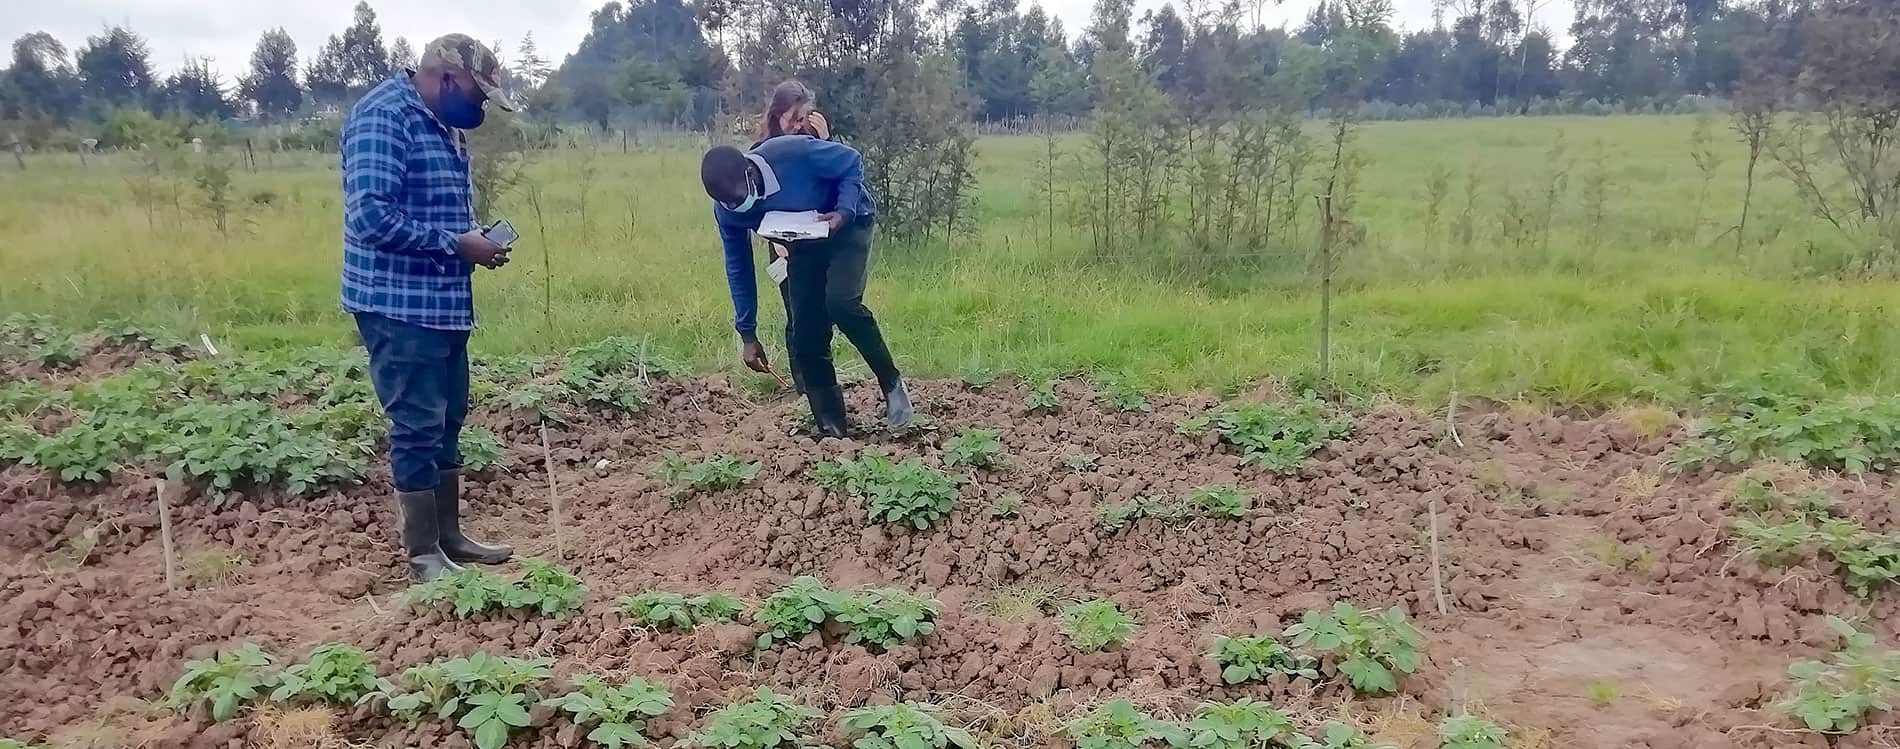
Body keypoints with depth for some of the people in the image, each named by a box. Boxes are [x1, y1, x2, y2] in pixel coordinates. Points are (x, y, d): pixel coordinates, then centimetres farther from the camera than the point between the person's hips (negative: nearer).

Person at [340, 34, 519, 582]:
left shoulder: (443, 125, 13)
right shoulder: (382, 116, -16)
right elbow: (371, 217, -25)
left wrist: (474, 240, 4)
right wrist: (456, 244, -19)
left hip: (444, 301, 9)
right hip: (399, 304, -9)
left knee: (447, 421, 15)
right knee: (417, 426, -2)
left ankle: (449, 535, 27)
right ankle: (423, 556, 9)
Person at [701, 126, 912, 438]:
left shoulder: (795, 153, -35)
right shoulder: (726, 211, -19)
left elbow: (852, 161, -18)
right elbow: (738, 269, -5)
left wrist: (845, 211, -34)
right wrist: (747, 334, -3)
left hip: (848, 225, -5)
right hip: (804, 243, 5)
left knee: (841, 303, -28)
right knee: (804, 335, -4)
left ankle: (891, 383, -7)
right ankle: (831, 430, 6)